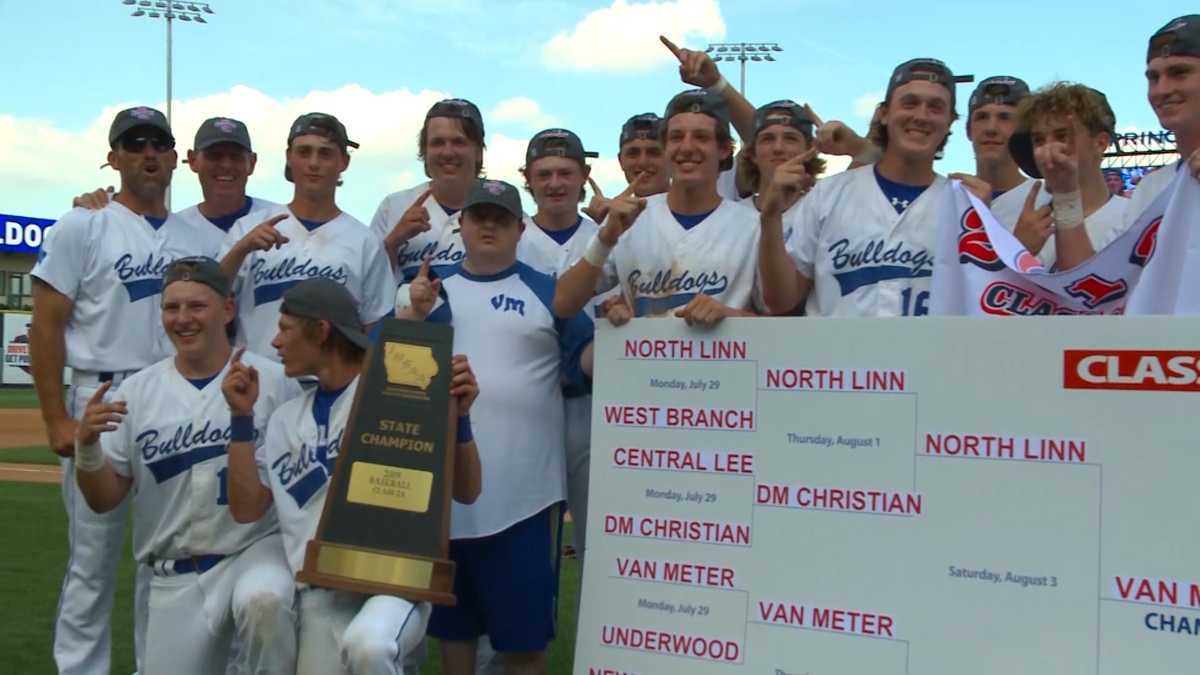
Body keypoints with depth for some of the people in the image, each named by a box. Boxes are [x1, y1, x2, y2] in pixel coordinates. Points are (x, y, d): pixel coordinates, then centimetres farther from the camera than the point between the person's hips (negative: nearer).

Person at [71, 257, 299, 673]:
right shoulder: (136, 391, 4)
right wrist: (86, 446, -15)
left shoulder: (273, 380, -3)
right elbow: (103, 501, 3)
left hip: (258, 549, -3)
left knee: (262, 600, -34)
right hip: (175, 578, 4)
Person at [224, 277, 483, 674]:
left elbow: (465, 492, 1)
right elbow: (246, 508, 12)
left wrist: (459, 414, -15)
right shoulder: (287, 419, 18)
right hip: (321, 595, 5)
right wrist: (242, 417, 6)